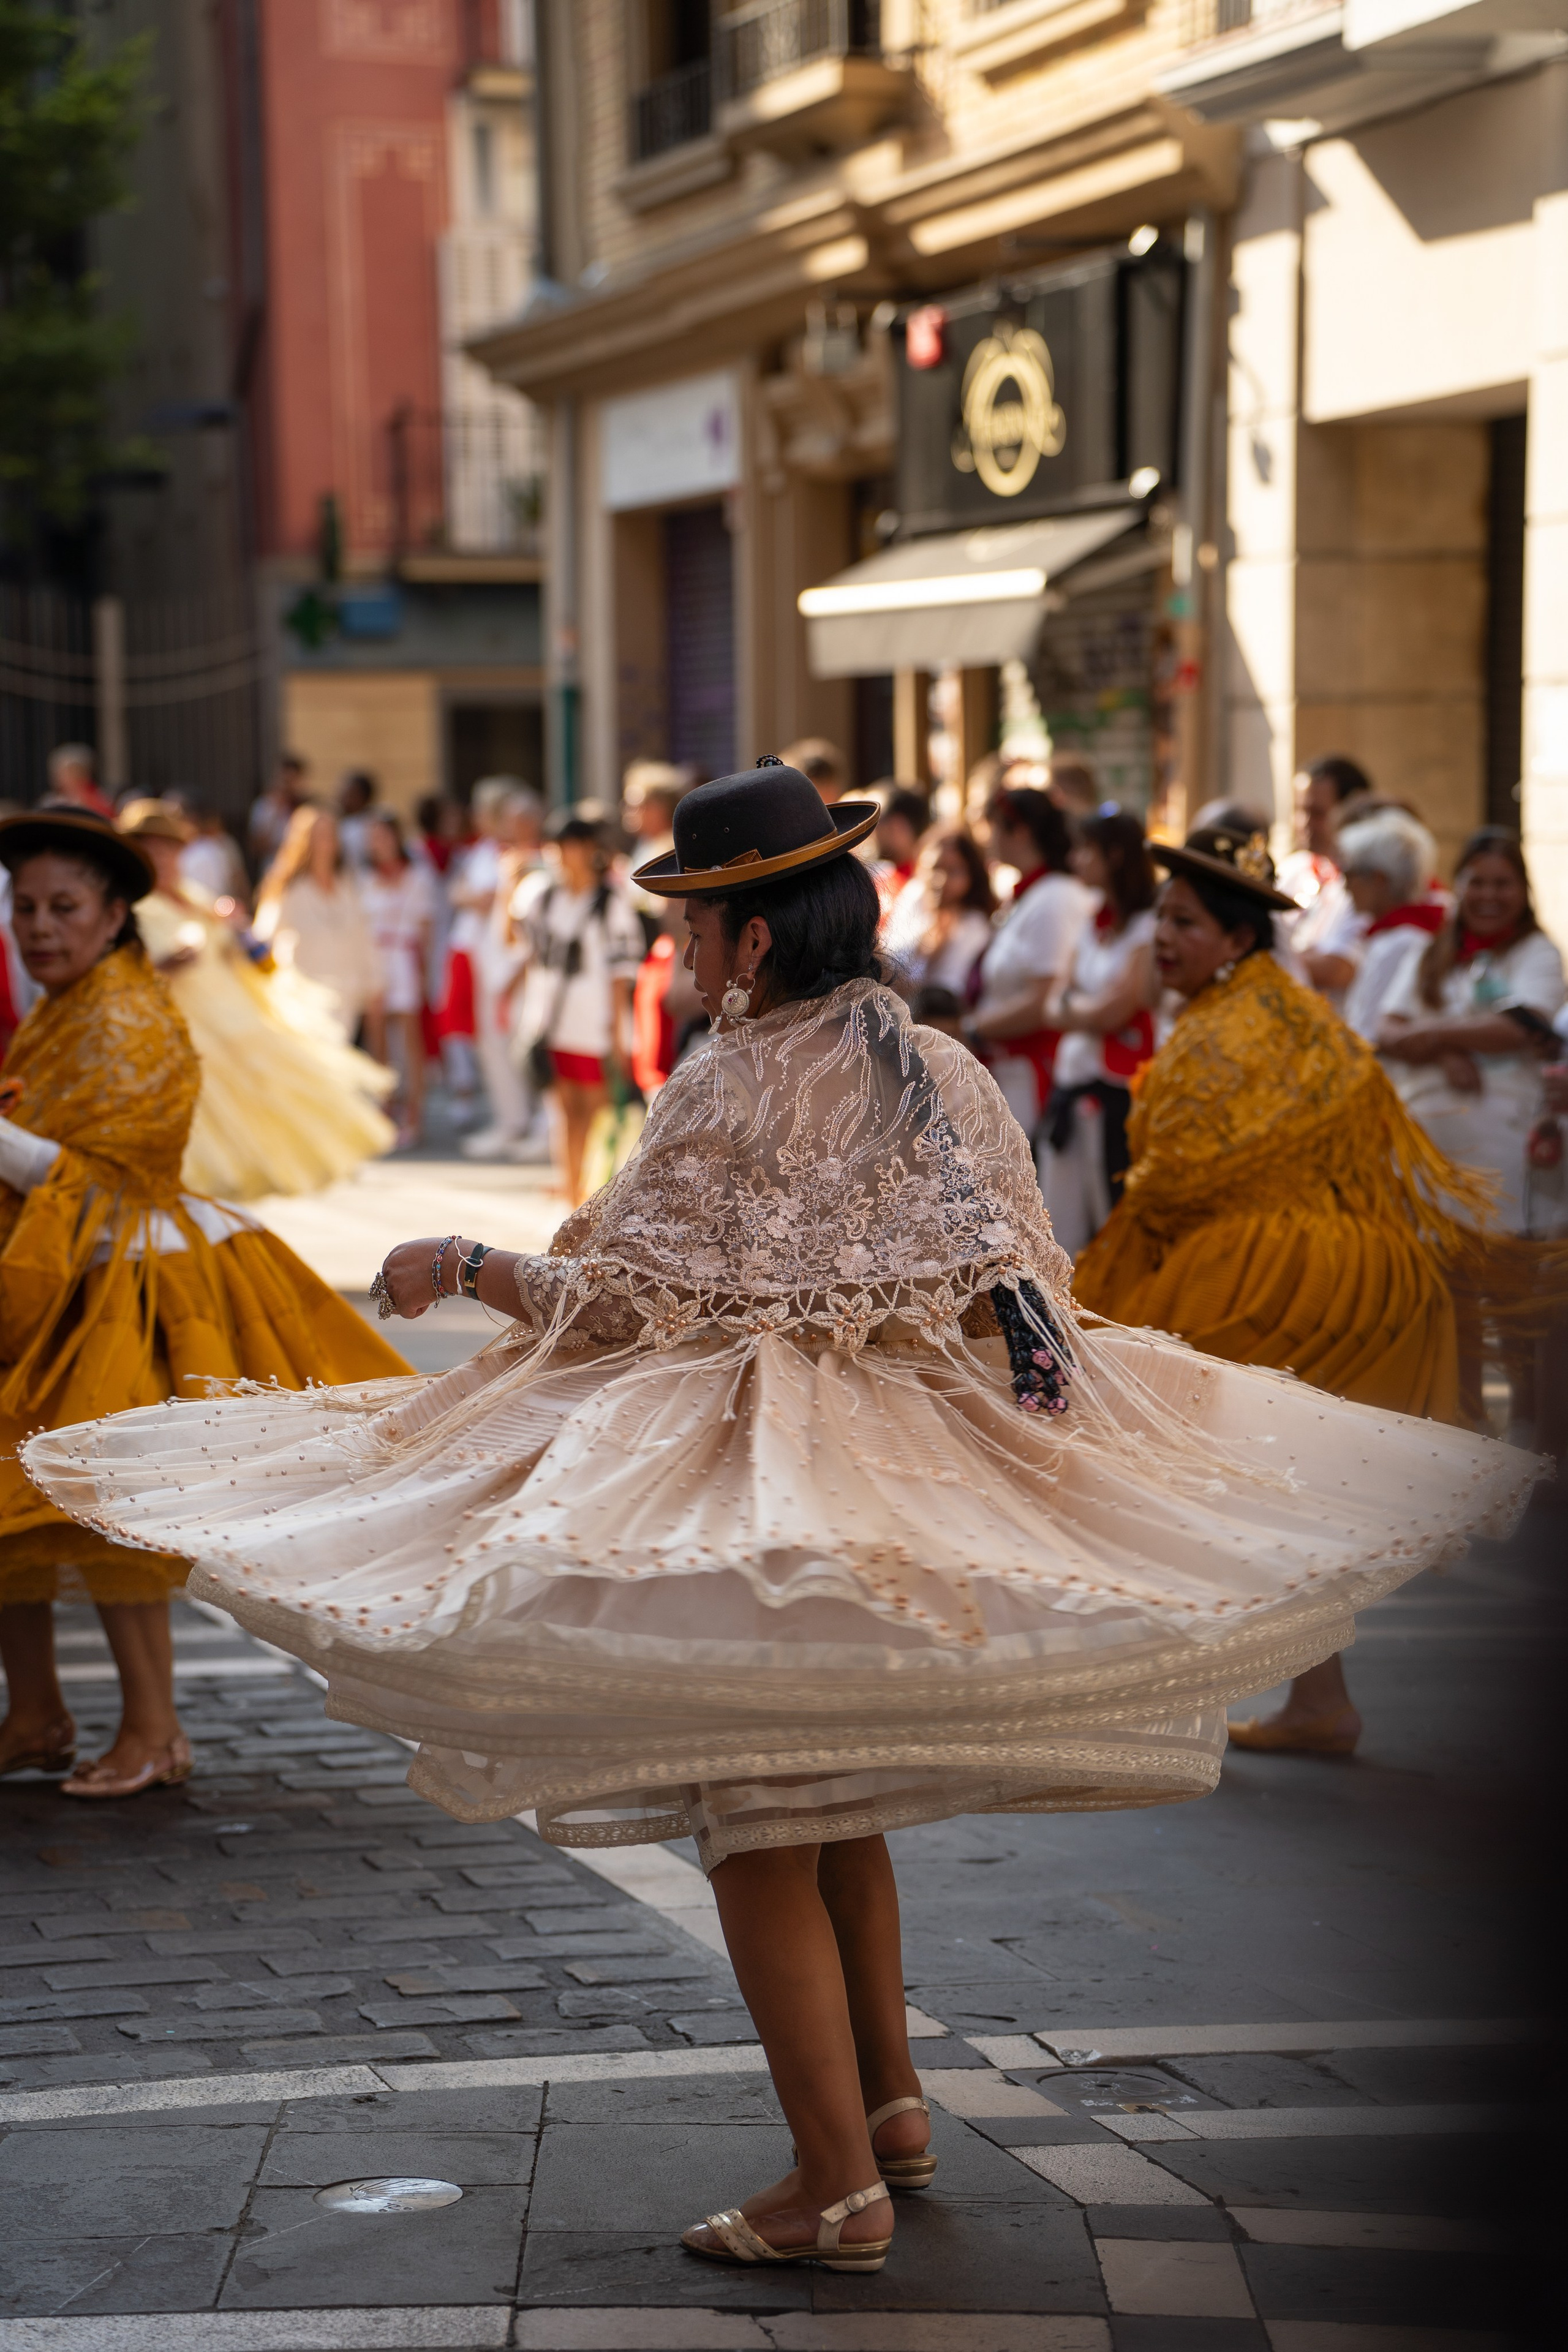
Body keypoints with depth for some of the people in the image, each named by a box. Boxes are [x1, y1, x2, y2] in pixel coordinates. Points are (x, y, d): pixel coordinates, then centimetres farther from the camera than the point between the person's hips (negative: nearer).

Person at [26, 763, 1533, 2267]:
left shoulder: (729, 1088, -14)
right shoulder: (944, 1073, 5)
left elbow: (624, 1306, -14)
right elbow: (1023, 1287, 9)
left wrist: (460, 1266, 0)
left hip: (758, 1486, -7)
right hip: (916, 1475, 7)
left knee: (757, 1825, 1)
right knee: (835, 1803, 24)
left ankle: (839, 2184, 2)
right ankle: (889, 2101, 29)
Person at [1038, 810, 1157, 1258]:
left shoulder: (1147, 928, -9)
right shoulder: (1094, 926, 16)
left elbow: (1115, 1010, -14)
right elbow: (1054, 1006, 14)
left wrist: (1070, 1006, 4)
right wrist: (1089, 1008, -6)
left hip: (1117, 1087, -8)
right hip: (1072, 1080, 8)